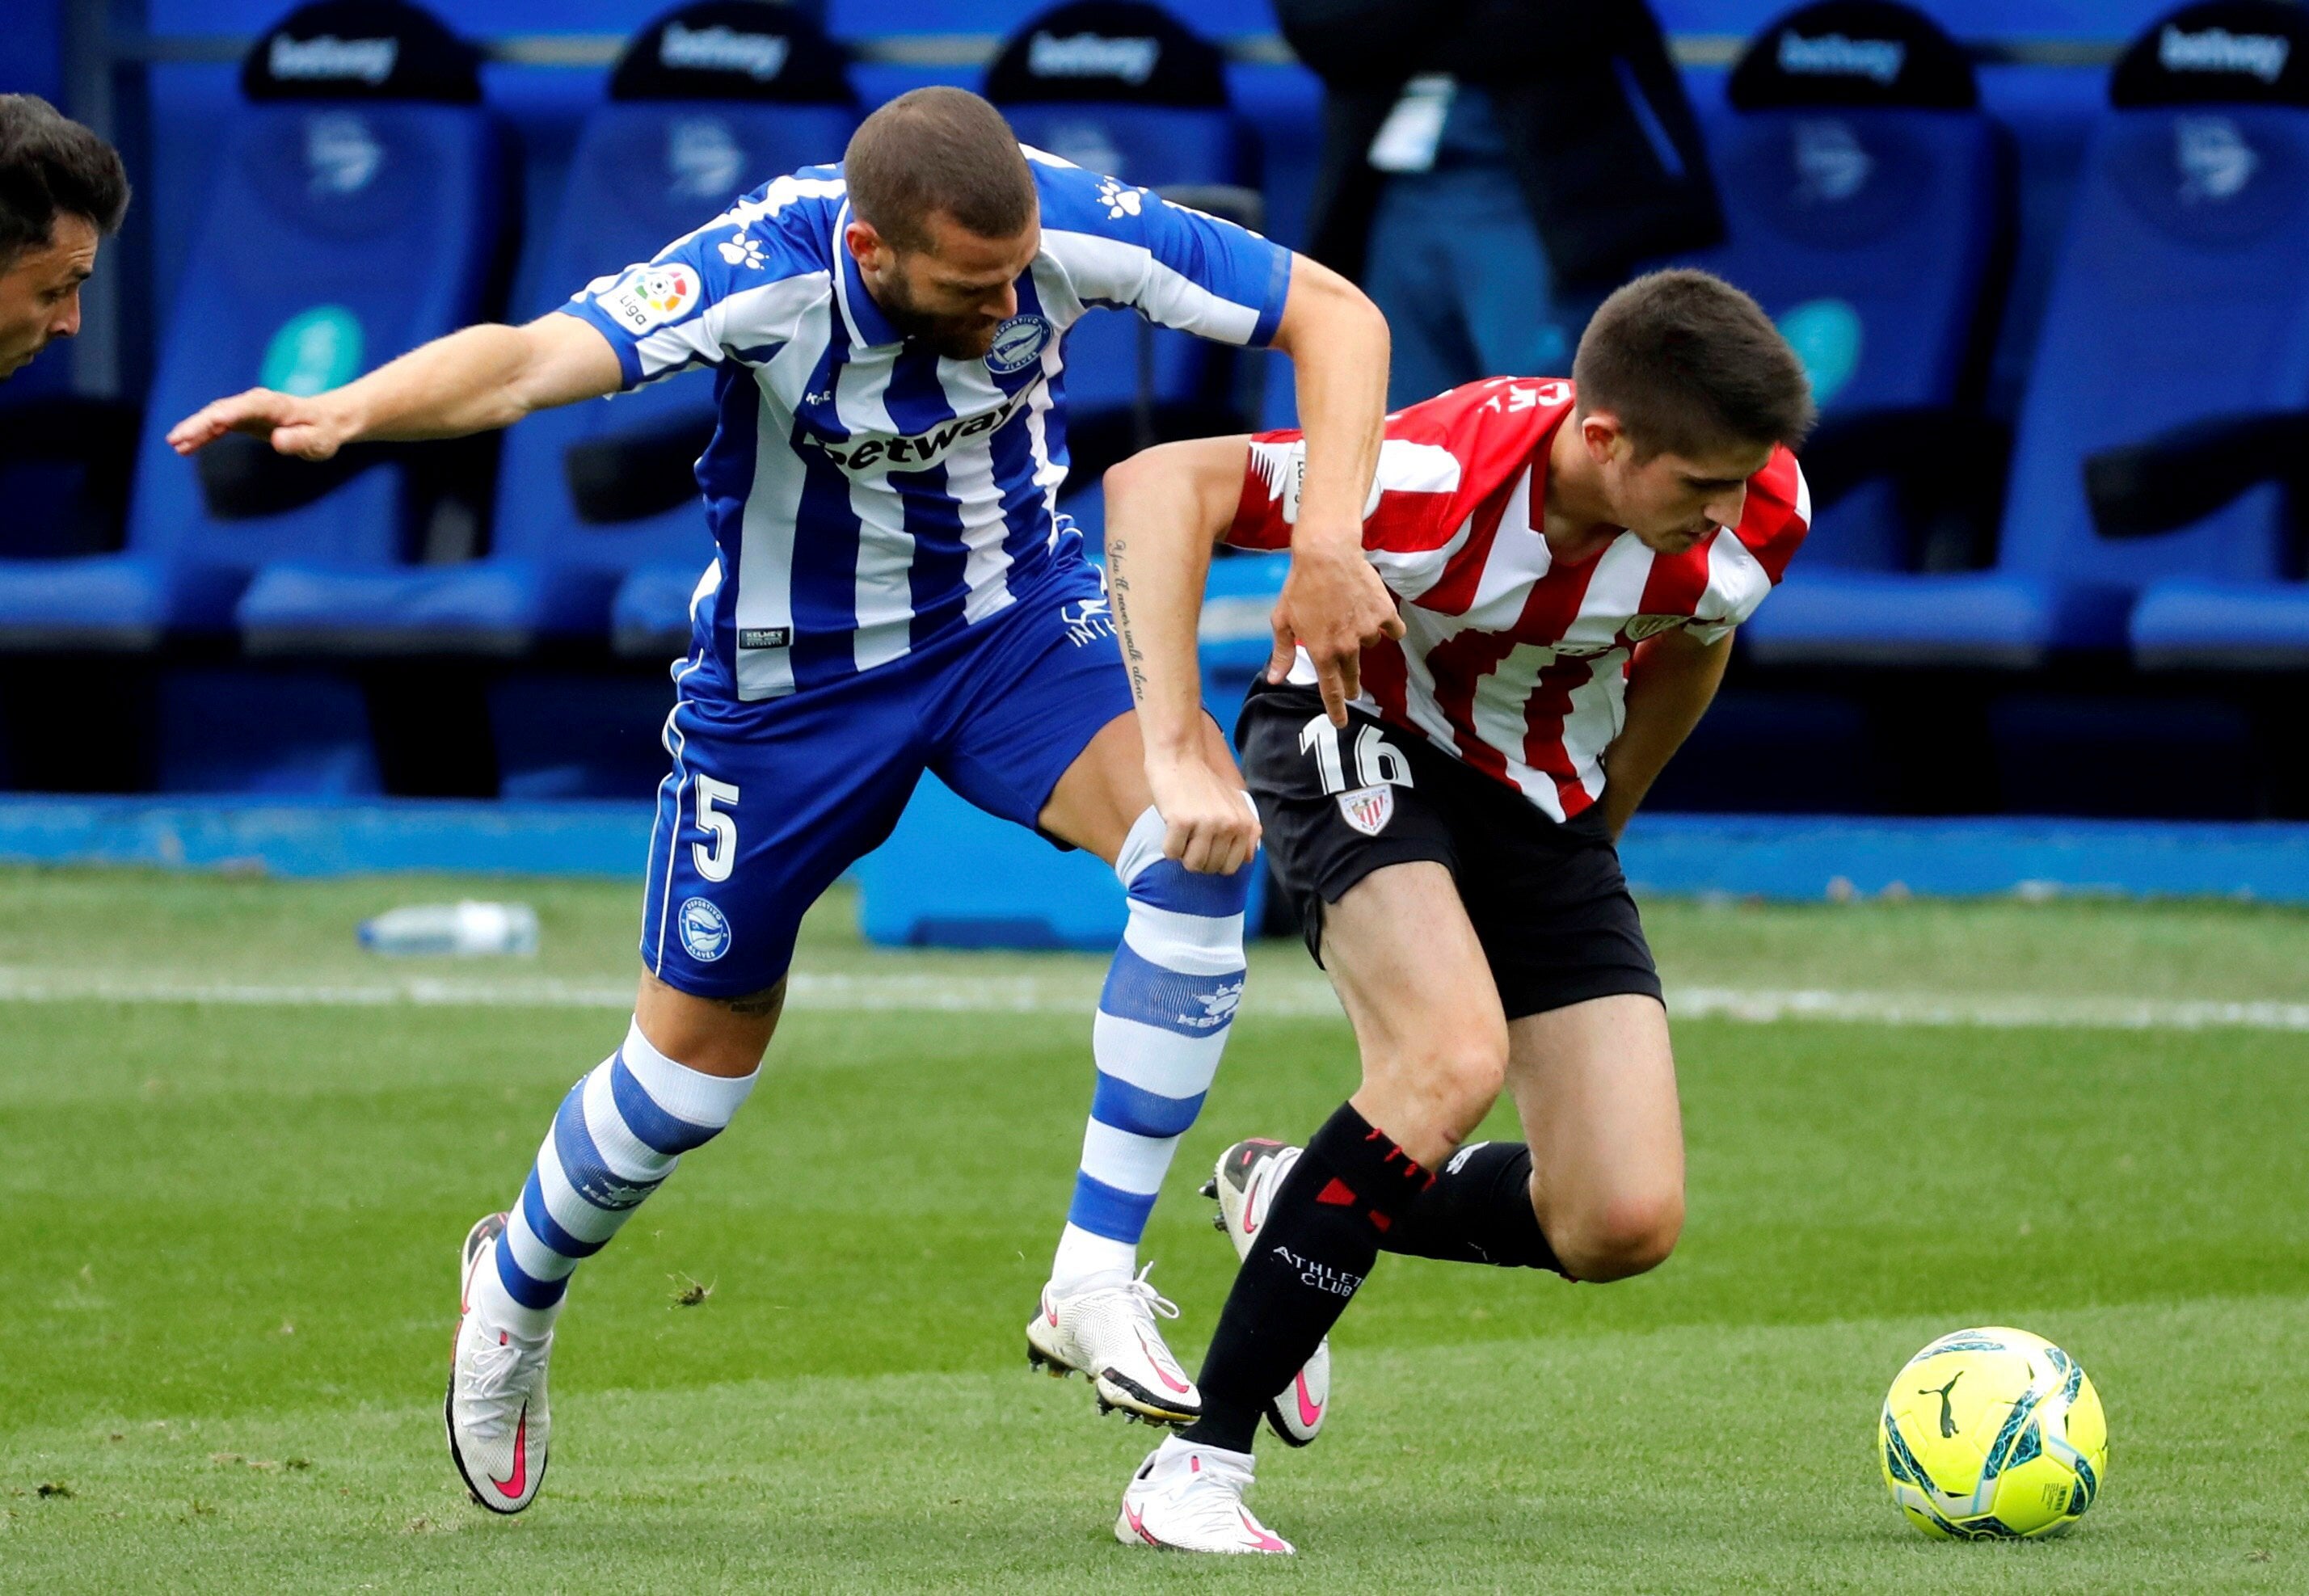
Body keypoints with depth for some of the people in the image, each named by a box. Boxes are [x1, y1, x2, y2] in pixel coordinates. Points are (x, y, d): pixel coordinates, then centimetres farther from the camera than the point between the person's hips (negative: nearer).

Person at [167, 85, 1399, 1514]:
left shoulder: (1066, 226, -26)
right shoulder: (766, 272, -34)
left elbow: (1334, 313, -16)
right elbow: (533, 360, -49)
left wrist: (1330, 546, -28)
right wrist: (347, 412, -68)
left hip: (1016, 612, 2)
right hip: (791, 673, -2)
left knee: (1206, 837, -27)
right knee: (698, 1058, 10)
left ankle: (1098, 1285, -18)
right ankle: (517, 1290, 44)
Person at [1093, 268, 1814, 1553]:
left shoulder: (1755, 514, -18)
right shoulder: (1446, 477, -35)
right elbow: (1159, 484, -35)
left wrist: (1600, 821, 15)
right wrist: (1174, 750, -41)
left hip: (1544, 803, 5)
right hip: (1363, 743, -5)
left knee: (1628, 1222, -9)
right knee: (1457, 1056, -34)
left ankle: (1291, 1200, 21)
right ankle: (1198, 1468, -24)